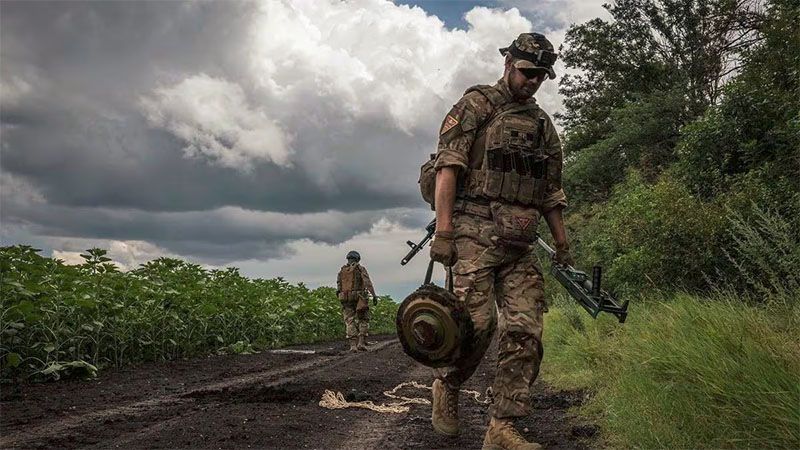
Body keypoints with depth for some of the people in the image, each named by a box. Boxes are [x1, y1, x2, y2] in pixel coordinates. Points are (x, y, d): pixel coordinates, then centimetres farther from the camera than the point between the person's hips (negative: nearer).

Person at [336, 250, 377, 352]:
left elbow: (339, 286, 11)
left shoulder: (341, 270, 14)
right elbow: (368, 283, -11)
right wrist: (374, 295, -15)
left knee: (350, 322, 4)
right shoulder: (360, 268, 2)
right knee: (363, 321, 9)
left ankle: (353, 345, -5)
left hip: (345, 299, 3)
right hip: (358, 298, -3)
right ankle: (361, 343, -4)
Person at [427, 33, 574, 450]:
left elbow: (550, 191, 25)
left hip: (520, 242, 6)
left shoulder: (543, 124, 23)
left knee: (525, 330, -3)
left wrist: (562, 245, 20)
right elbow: (448, 166, -7)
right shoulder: (477, 104, 4)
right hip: (476, 230, -6)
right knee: (476, 320, -15)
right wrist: (443, 231, -17)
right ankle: (445, 385, 14)